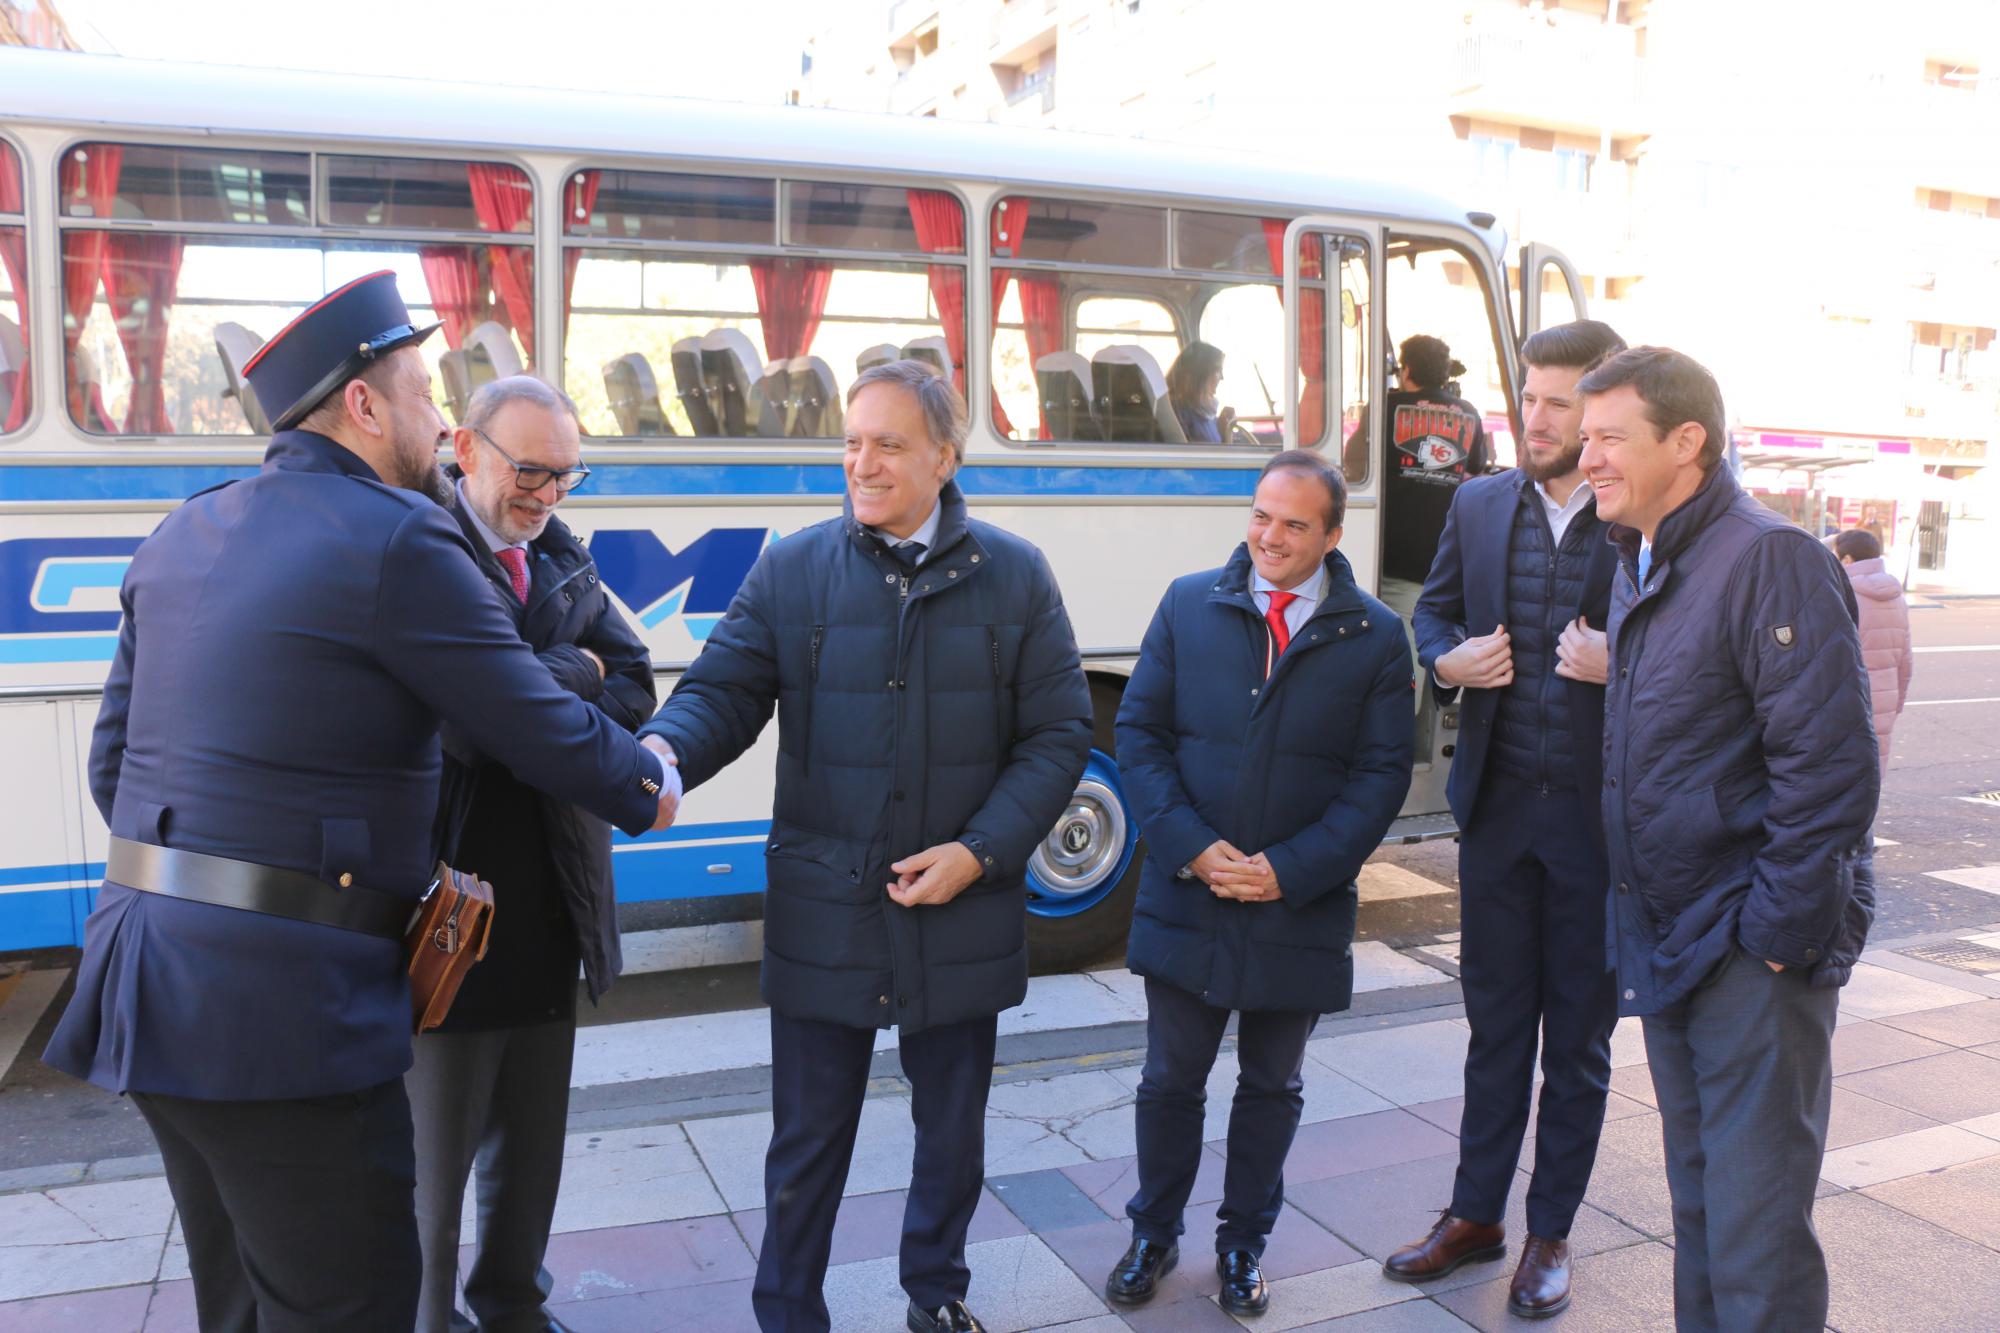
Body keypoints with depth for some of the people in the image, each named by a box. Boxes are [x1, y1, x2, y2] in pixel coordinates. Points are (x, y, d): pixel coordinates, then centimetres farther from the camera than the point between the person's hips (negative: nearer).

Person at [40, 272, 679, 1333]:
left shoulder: (181, 538, 11)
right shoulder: (395, 540, -13)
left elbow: (113, 761, 14)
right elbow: (542, 729, -8)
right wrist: (650, 792, 10)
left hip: (147, 970, 9)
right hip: (278, 1003, -9)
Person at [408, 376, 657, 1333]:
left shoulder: (564, 561, 9)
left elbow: (633, 694, 2)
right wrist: (575, 671, -11)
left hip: (549, 914, 7)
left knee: (532, 1141, 20)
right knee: (435, 1156, 10)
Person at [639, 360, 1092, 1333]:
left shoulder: (1015, 576, -1)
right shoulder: (791, 570, -1)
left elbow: (1058, 733, -1)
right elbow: (723, 691, -6)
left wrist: (979, 852, -11)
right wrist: (663, 753, -29)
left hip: (961, 916, 1)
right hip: (823, 915, -1)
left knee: (952, 1131, 20)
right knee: (807, 1141, 11)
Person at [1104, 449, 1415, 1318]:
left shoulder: (1375, 637, -4)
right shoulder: (1189, 605, -1)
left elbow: (1380, 774, -5)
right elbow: (1139, 733, -2)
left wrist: (1291, 870, -14)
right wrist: (1190, 846, -14)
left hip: (1299, 910, 0)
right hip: (1187, 896, 1)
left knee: (1272, 1087, 16)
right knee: (1170, 1080, 13)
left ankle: (1243, 1245, 36)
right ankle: (1154, 1235, 34)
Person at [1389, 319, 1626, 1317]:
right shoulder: (1480, 505, 4)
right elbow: (1434, 609, 14)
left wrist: (1621, 666, -23)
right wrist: (1448, 660, -6)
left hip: (1600, 816, -3)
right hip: (1498, 807, 3)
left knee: (1579, 1035, 12)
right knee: (1496, 1021, 16)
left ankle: (1550, 1233, 29)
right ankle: (1476, 1214, 31)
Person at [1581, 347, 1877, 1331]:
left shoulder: (1770, 559, -17)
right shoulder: (1639, 563, 12)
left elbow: (1830, 762, -20)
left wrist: (1778, 929, -19)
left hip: (1755, 951, -8)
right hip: (1670, 937, 9)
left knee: (1755, 1218, 0)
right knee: (1698, 1193, 20)